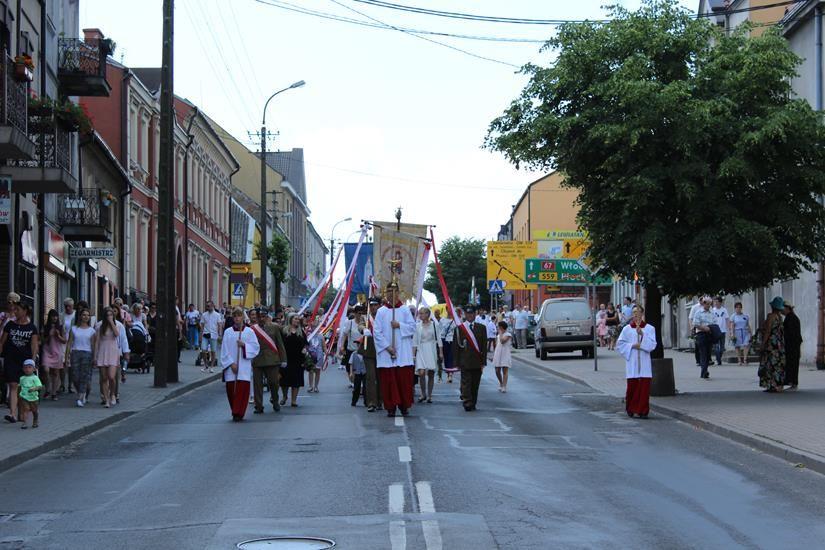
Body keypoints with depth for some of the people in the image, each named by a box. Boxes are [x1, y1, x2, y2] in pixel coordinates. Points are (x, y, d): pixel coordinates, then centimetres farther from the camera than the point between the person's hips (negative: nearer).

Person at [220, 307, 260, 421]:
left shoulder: (249, 331, 5)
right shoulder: (228, 332, 6)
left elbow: (256, 347, 3)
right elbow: (224, 350, 3)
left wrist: (244, 345, -13)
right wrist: (231, 363, -7)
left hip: (244, 365, -1)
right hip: (231, 366, 1)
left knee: (243, 387, -10)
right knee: (231, 389, 1)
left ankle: (238, 413, -8)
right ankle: (235, 412, 16)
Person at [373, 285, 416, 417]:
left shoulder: (405, 310, 8)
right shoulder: (381, 311, 4)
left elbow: (413, 327, 4)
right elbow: (377, 332, 0)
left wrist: (399, 325, -11)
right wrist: (387, 347, -9)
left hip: (403, 353, 0)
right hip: (386, 352, 0)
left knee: (404, 379, -2)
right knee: (388, 380, -3)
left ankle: (404, 406, 7)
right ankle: (390, 407, 3)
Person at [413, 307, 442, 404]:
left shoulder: (433, 324, 1)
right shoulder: (417, 326, 3)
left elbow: (438, 340, 5)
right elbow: (415, 342, 6)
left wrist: (440, 353, 2)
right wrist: (413, 354, 2)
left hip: (432, 350, 0)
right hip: (421, 351, 0)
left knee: (431, 373, 3)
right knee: (421, 373, -15)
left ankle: (429, 395, 13)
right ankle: (423, 394, 3)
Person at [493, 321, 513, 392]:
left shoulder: (508, 335, -7)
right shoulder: (498, 335, 15)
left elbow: (502, 341, -23)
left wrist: (500, 333, -12)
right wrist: (493, 354, 19)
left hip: (505, 355, -6)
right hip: (498, 355, 6)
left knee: (505, 370, -7)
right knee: (497, 371, 6)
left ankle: (504, 387, -10)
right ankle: (501, 383, 28)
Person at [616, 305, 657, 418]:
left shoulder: (649, 328, 5)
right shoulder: (627, 329, 6)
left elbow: (652, 345, -4)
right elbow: (619, 344, 5)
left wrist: (642, 334, -15)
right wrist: (632, 345, -8)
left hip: (644, 362, 0)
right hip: (632, 361, 0)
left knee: (645, 385, -6)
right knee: (632, 385, -1)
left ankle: (643, 410, 0)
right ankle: (631, 409, 16)